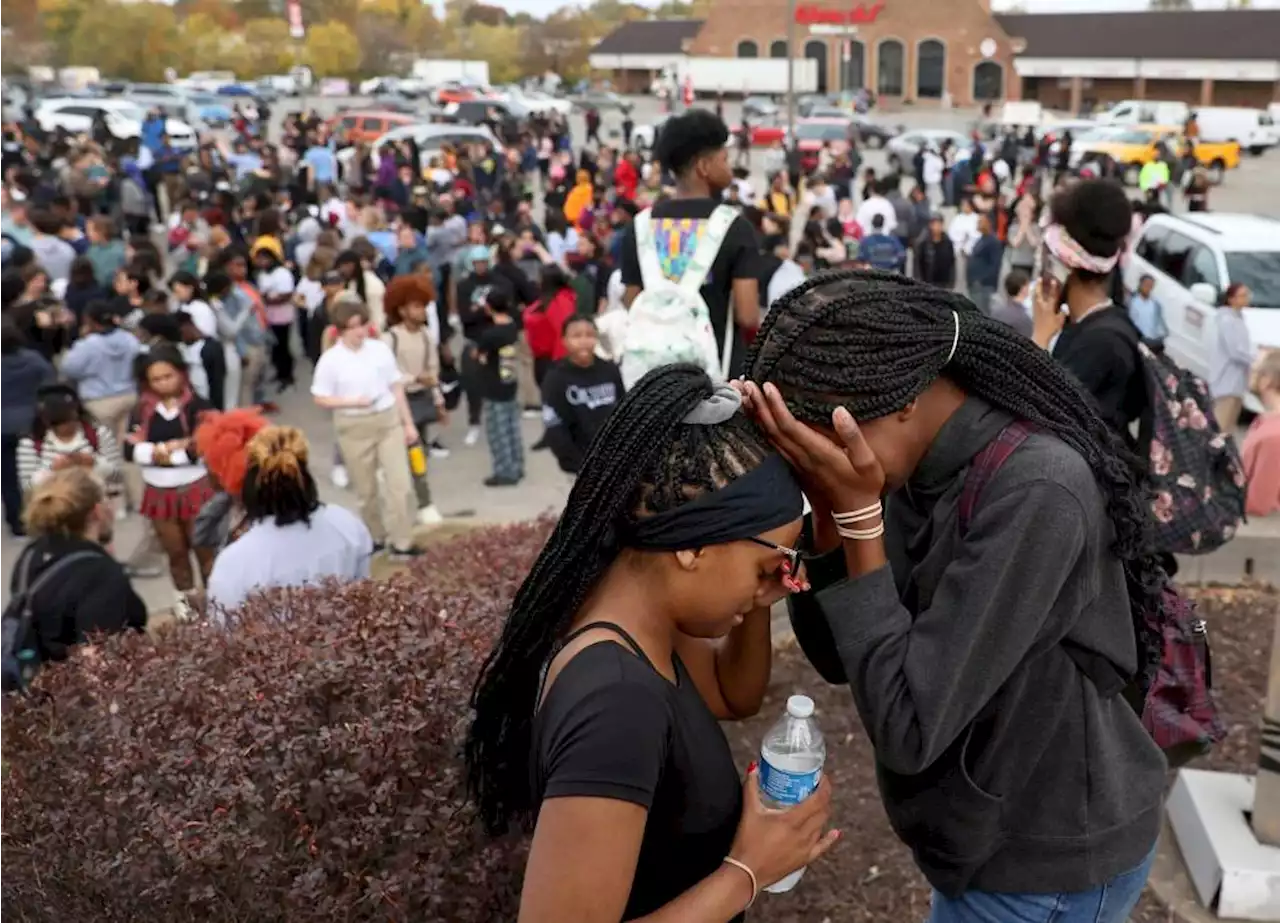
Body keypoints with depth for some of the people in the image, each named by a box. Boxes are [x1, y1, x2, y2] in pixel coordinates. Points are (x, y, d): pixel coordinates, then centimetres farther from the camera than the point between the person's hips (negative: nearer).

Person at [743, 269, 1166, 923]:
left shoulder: (1034, 491, -30)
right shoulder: (924, 467, -6)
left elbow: (908, 729, -30)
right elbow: (835, 655, -3)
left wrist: (859, 510, -29)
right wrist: (828, 508, -18)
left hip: (1048, 866, -7)